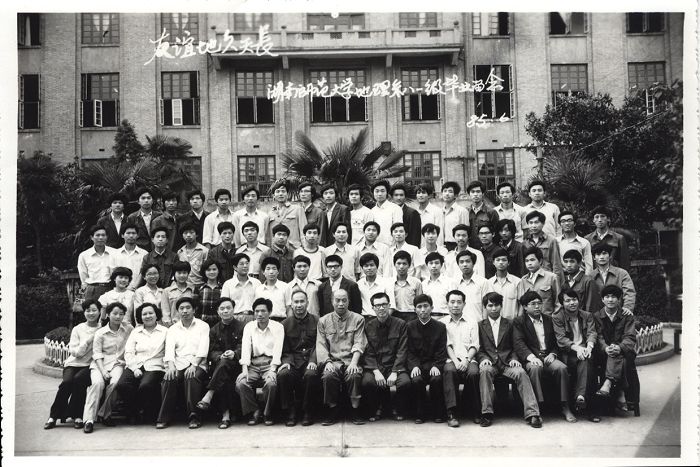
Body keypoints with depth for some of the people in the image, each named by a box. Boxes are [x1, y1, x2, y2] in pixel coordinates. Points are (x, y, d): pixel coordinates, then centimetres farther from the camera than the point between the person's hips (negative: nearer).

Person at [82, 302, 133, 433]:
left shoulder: (128, 329, 10)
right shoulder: (100, 333, 6)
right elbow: (97, 354, -1)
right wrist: (103, 371, -15)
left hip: (118, 363, 1)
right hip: (100, 364, -1)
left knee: (115, 382, -30)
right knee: (98, 382, -30)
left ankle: (105, 414, -11)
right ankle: (89, 419, -26)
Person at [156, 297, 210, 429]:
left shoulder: (203, 326, 11)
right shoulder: (172, 329, 18)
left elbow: (203, 349, -2)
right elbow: (169, 349, 3)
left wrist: (194, 365, -18)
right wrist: (171, 366, -17)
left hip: (197, 364, -2)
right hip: (178, 365, 2)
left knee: (192, 378, -34)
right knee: (169, 379, -29)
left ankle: (194, 417, -29)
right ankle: (164, 418, -21)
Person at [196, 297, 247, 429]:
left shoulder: (242, 327, 6)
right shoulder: (214, 330, 16)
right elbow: (212, 351, 6)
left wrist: (234, 354, -27)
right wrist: (220, 356, -17)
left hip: (237, 363, -2)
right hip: (219, 364, 2)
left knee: (225, 362, -37)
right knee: (224, 380, -32)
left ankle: (208, 396, -39)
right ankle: (226, 414, -33)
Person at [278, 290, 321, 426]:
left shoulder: (316, 321, 9)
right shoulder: (286, 324, 14)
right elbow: (285, 350, 12)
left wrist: (313, 361, -15)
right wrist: (287, 362, -9)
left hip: (310, 360, -2)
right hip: (293, 361, 2)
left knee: (311, 374, -34)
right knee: (283, 374, -30)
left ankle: (308, 413, -14)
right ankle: (291, 412, -13)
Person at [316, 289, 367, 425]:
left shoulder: (358, 319, 10)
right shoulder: (323, 321, 13)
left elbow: (359, 344, 0)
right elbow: (320, 344, 6)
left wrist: (354, 362, -16)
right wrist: (327, 362, -12)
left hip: (350, 360, -1)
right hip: (332, 360, 1)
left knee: (354, 376, -33)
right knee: (328, 376, -31)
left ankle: (355, 411, -14)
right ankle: (332, 412, -12)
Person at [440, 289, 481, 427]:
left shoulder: (472, 323, 19)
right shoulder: (442, 322, 15)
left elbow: (474, 346, 8)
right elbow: (446, 345, 4)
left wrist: (466, 360, -11)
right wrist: (455, 360, -12)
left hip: (468, 359, 1)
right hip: (451, 359, -1)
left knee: (473, 372, -33)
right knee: (449, 370, -35)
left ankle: (475, 411, -16)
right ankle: (451, 413, -35)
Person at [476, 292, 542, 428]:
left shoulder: (509, 324, 19)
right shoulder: (480, 325, 17)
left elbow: (515, 347, 16)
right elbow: (478, 348, 11)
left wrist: (514, 359, -4)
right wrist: (483, 358, -10)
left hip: (507, 362, 1)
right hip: (489, 362, -1)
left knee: (520, 373, -31)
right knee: (485, 371, -35)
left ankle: (532, 413, -34)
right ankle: (487, 413, -34)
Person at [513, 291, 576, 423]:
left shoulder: (548, 320, 21)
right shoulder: (519, 322, 7)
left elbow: (555, 342, 18)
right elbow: (518, 343, -6)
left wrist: (553, 354, -4)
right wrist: (531, 357, -23)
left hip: (548, 356, 3)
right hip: (531, 358, -3)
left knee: (562, 368, -27)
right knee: (535, 368, -36)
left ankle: (565, 407, -19)